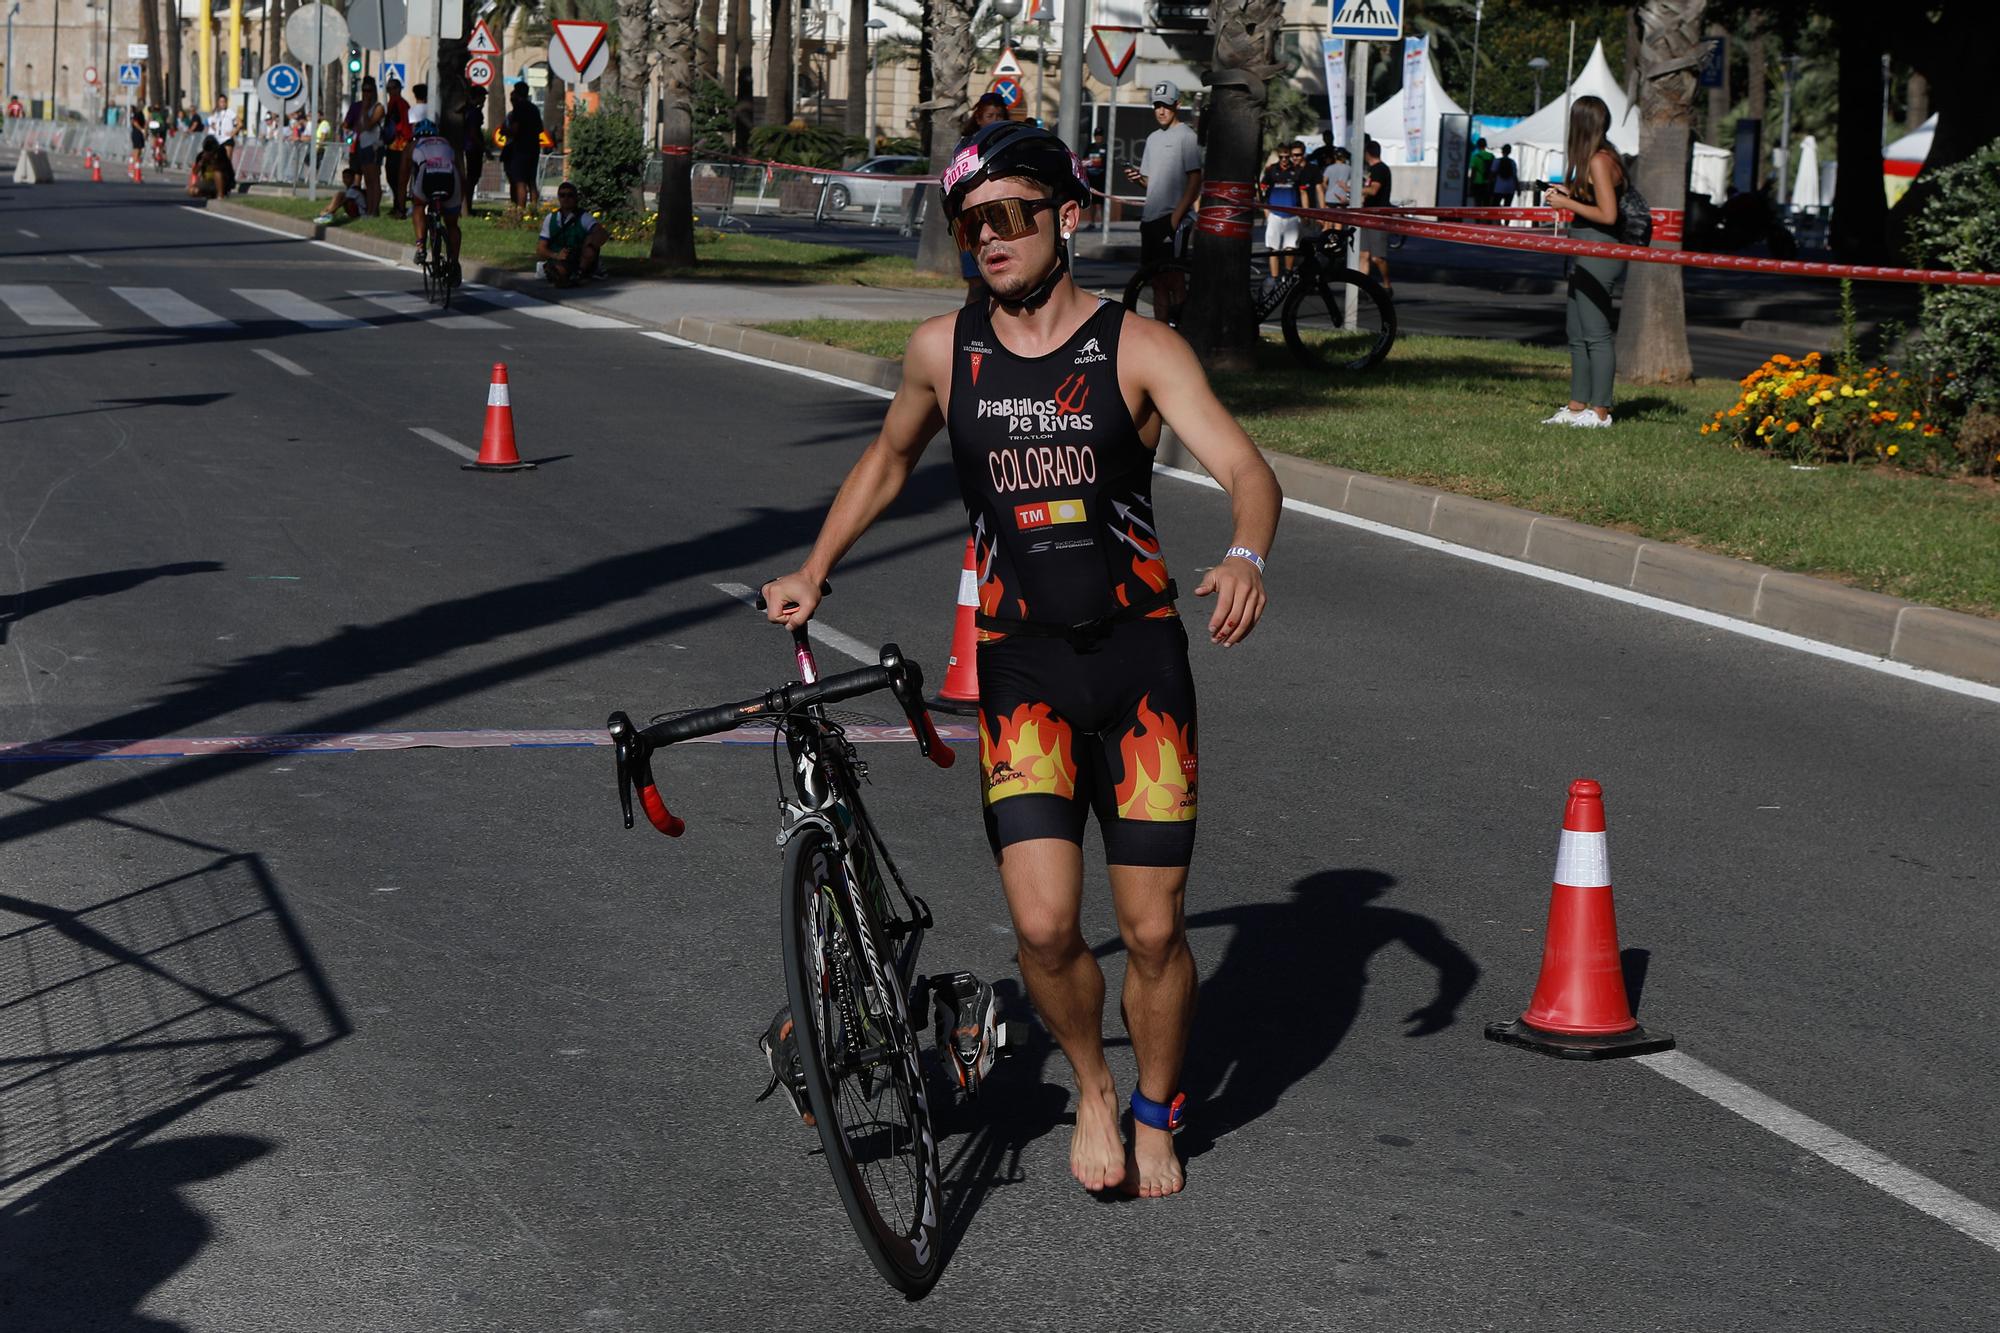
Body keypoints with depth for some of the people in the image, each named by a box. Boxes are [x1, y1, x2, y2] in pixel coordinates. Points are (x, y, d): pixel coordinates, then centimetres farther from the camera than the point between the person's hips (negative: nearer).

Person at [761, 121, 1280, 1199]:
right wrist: (813, 570, 18)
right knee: (1044, 926, -13)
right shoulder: (942, 351, 4)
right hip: (1021, 664, 1)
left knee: (1153, 933, 1)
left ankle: (1157, 1111, 30)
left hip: (1141, 660, -1)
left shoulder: (1138, 348, -5)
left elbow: (1246, 469, -15)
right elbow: (888, 459, 24)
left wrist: (1245, 556, -36)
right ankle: (1091, 1088, 17)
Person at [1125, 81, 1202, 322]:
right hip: (1151, 216, 8)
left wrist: (1178, 214, -20)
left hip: (1172, 218, -8)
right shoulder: (1153, 138, 19)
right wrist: (1137, 177, 1)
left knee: (1172, 275, -12)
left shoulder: (1186, 137, -6)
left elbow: (1195, 180, -12)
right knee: (1158, 279, 10)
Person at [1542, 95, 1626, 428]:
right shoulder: (1599, 158, 14)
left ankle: (1599, 411, -3)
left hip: (1598, 254, -11)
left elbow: (1608, 215, -20)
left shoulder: (1599, 161, -16)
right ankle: (1577, 407, 21)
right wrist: (1568, 195, 15)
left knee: (1596, 333, -7)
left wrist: (1568, 203, -13)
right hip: (1586, 254, 11)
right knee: (1577, 333, 15)